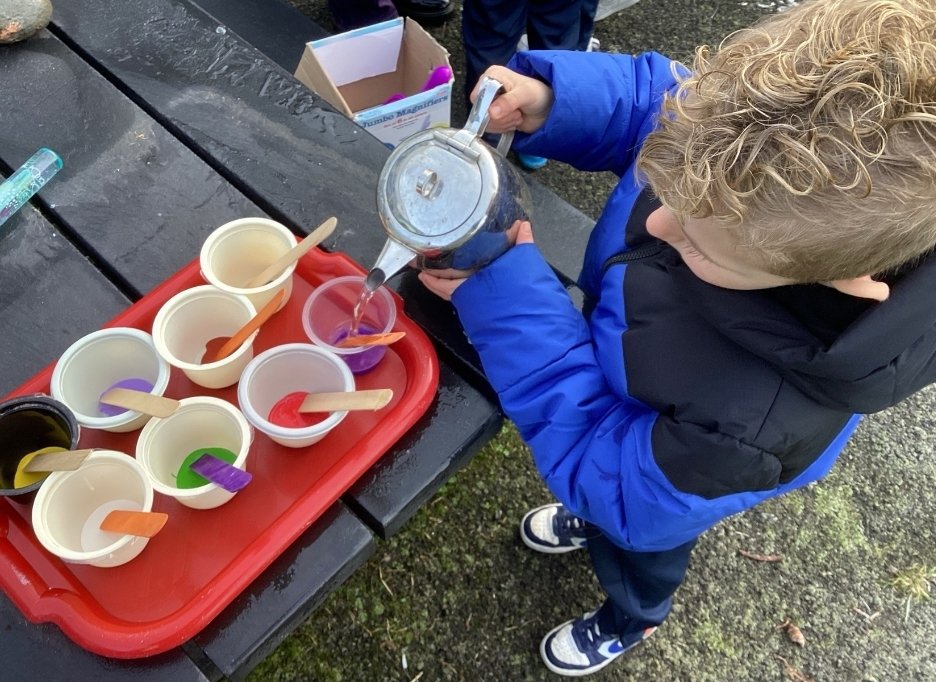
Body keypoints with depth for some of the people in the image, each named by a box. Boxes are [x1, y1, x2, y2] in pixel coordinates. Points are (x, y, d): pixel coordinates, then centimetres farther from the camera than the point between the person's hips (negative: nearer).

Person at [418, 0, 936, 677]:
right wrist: (547, 101, -35)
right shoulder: (789, 170, -35)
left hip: (646, 479, -4)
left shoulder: (756, 429, -51)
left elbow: (614, 478, -33)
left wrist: (503, 299, -40)